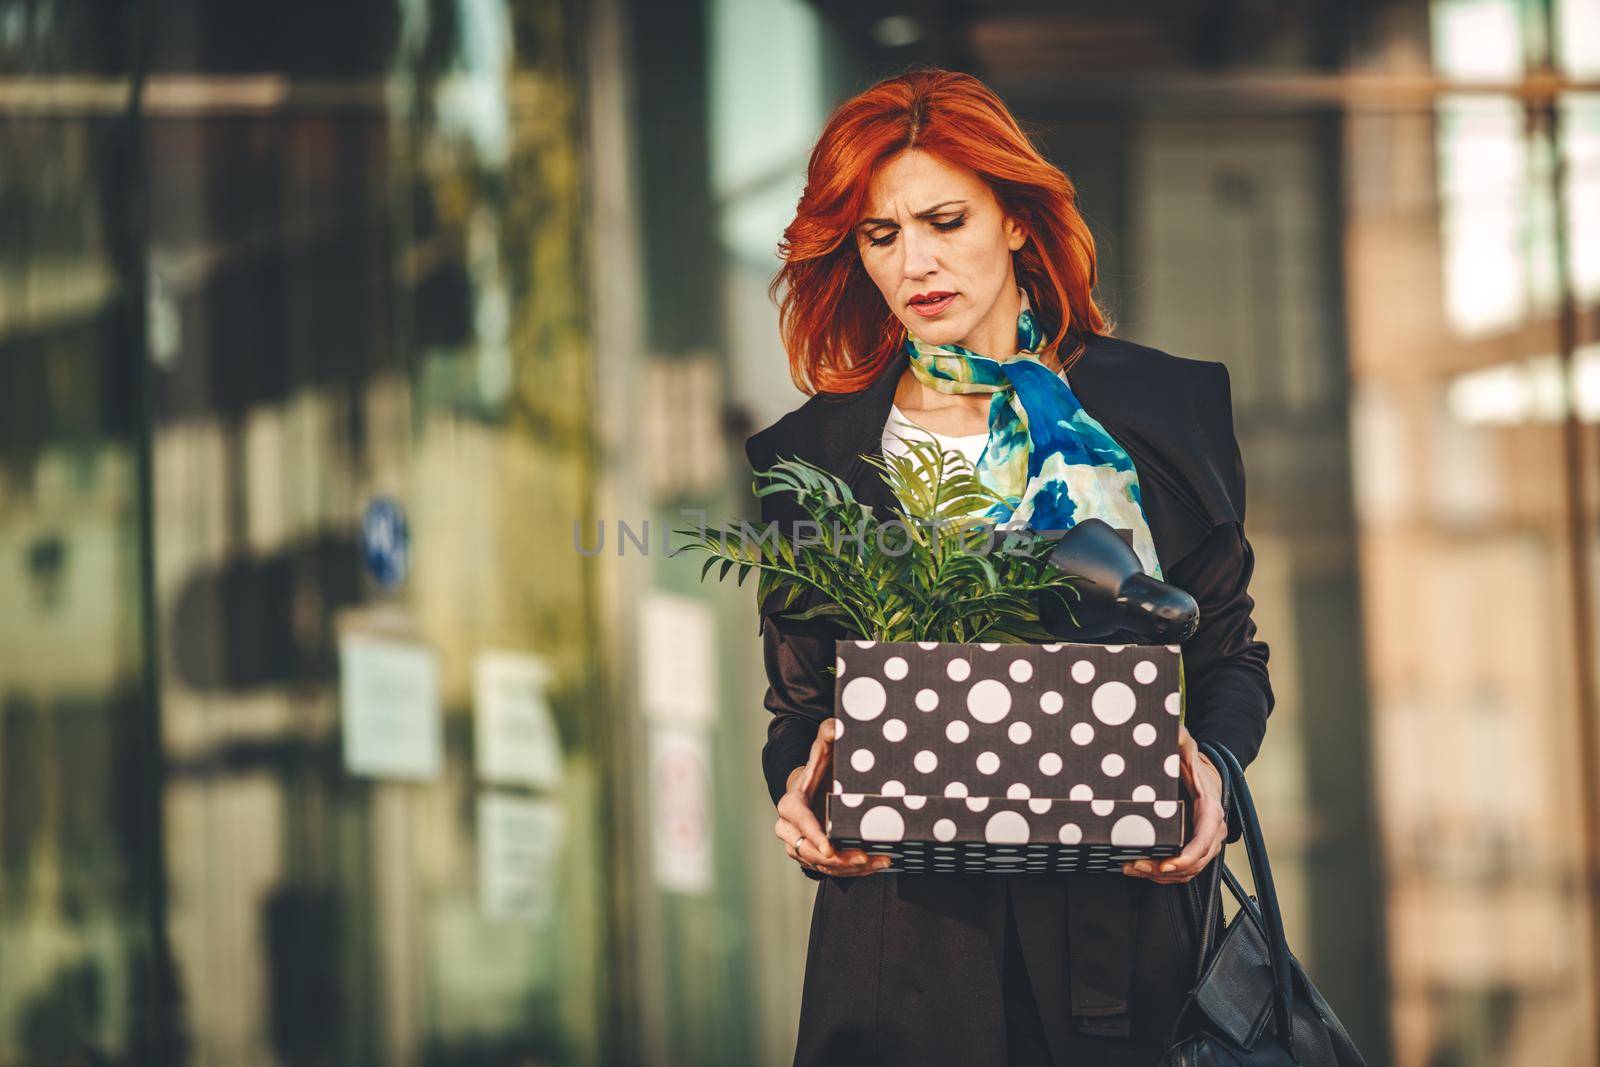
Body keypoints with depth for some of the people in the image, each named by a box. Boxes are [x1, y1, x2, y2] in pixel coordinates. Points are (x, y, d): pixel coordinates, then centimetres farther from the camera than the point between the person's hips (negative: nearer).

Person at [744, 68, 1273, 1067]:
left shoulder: (1171, 406, 5)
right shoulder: (810, 456, 5)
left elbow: (1231, 654, 11)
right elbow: (798, 705, 10)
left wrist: (1210, 765, -11)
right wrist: (803, 788, -13)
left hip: (1122, 933, 0)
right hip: (907, 938, 0)